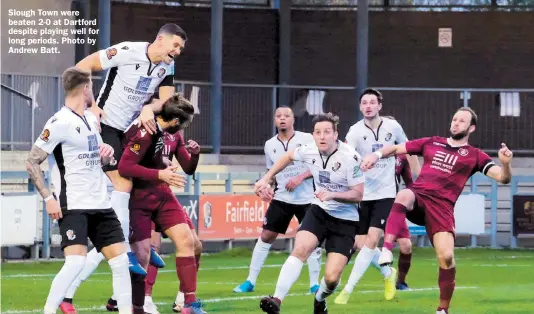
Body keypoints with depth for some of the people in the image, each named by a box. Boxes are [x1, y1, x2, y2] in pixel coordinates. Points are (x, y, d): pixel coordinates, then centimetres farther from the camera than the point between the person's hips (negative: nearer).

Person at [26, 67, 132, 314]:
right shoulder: (60, 123, -11)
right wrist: (48, 198, -17)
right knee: (76, 262, -20)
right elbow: (32, 162, -11)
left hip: (100, 205, 8)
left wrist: (106, 155, 5)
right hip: (73, 207, -8)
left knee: (121, 261, 3)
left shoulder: (91, 120, 13)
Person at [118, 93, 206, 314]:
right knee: (141, 254, -9)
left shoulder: (164, 131, 2)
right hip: (139, 198, -8)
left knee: (186, 240, -2)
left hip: (161, 195, 8)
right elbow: (124, 167, -27)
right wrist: (160, 174, -24)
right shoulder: (145, 132, -24)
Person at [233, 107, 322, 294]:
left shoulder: (306, 139, -6)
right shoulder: (270, 145, 6)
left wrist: (300, 177, -18)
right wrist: (267, 188, 2)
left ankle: (314, 284, 10)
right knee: (266, 236, -2)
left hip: (306, 198, -3)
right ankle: (250, 282, 4)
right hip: (281, 198, 3)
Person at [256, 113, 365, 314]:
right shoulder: (309, 151, -7)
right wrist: (266, 179, 15)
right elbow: (288, 156, 17)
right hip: (319, 211, 3)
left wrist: (332, 194, -32)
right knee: (300, 249, -25)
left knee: (332, 278, -11)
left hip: (345, 220, -3)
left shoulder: (350, 157, -22)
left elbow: (358, 195, -17)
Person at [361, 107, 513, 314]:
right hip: (418, 195, 1)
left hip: (442, 205, -1)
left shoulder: (474, 156, 13)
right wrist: (377, 155, 4)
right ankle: (386, 250, -49)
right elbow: (396, 149, 25)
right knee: (404, 196, -37)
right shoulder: (432, 143, 21)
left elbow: (503, 178, 4)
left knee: (446, 257, -16)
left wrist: (506, 163, -19)